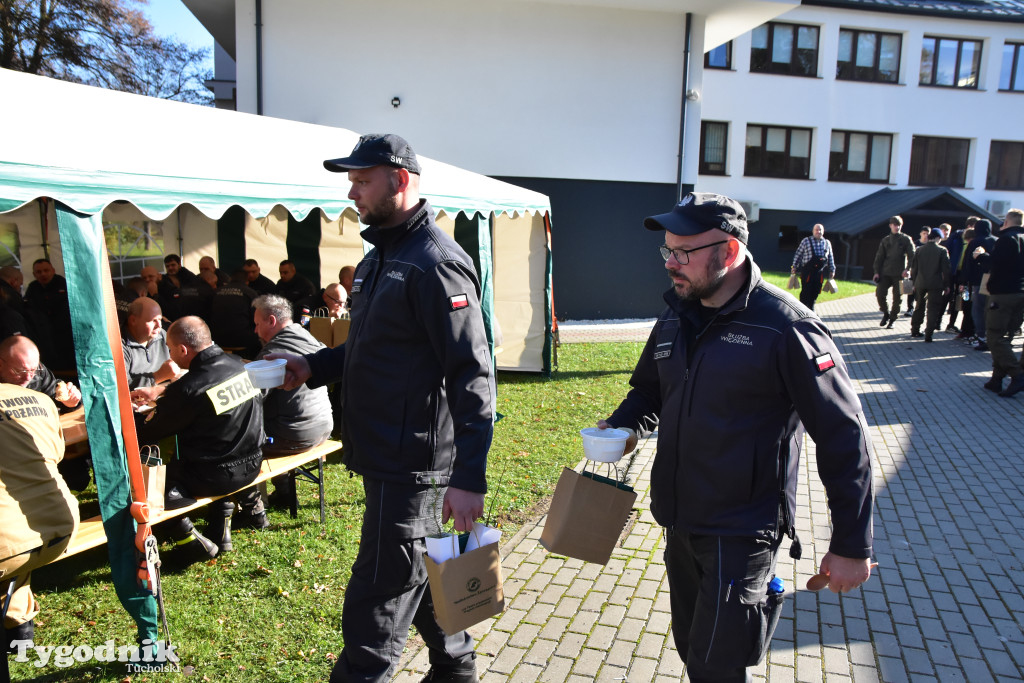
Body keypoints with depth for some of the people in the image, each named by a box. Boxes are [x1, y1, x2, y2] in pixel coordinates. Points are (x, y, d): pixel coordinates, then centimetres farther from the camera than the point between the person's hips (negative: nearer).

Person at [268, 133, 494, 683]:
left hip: (411, 464, -10)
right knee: (419, 572, 24)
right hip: (384, 454, 10)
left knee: (375, 608, 1)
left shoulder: (435, 264, -19)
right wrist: (313, 366, 8)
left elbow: (472, 377, -23)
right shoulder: (380, 256, 14)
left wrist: (469, 477, -26)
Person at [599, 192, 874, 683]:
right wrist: (623, 426, -3)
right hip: (679, 523, 7)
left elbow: (843, 436, -14)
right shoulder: (676, 317, 3)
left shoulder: (785, 328, -18)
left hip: (741, 532, -7)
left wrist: (852, 546, -12)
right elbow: (649, 388, 19)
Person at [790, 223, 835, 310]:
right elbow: (798, 254, 3)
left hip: (820, 273, 4)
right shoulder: (806, 241, 0)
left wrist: (832, 270, 15)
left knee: (815, 292, 8)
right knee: (805, 292, -4)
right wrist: (794, 266, 0)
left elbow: (830, 258, 17)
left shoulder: (827, 243, 11)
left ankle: (811, 309, 23)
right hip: (807, 272, -4)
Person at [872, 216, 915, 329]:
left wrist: (907, 269, -17)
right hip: (886, 273, 2)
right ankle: (886, 313, 14)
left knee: (897, 298, 0)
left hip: (899, 274, -2)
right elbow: (879, 257, 11)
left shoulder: (906, 239, 4)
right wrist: (877, 272, 2)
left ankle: (892, 320, 13)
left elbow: (912, 255, -2)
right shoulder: (885, 240, 11)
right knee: (879, 293, -10)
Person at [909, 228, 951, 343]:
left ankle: (915, 330, 24)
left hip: (920, 283, 4)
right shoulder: (942, 250, -5)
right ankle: (928, 334, -7)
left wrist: (914, 283, 16)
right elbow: (946, 269, -4)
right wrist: (947, 285, 3)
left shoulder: (919, 250, 5)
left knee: (919, 307, 18)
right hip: (936, 284, -4)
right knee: (933, 308, 0)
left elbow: (914, 268, 8)